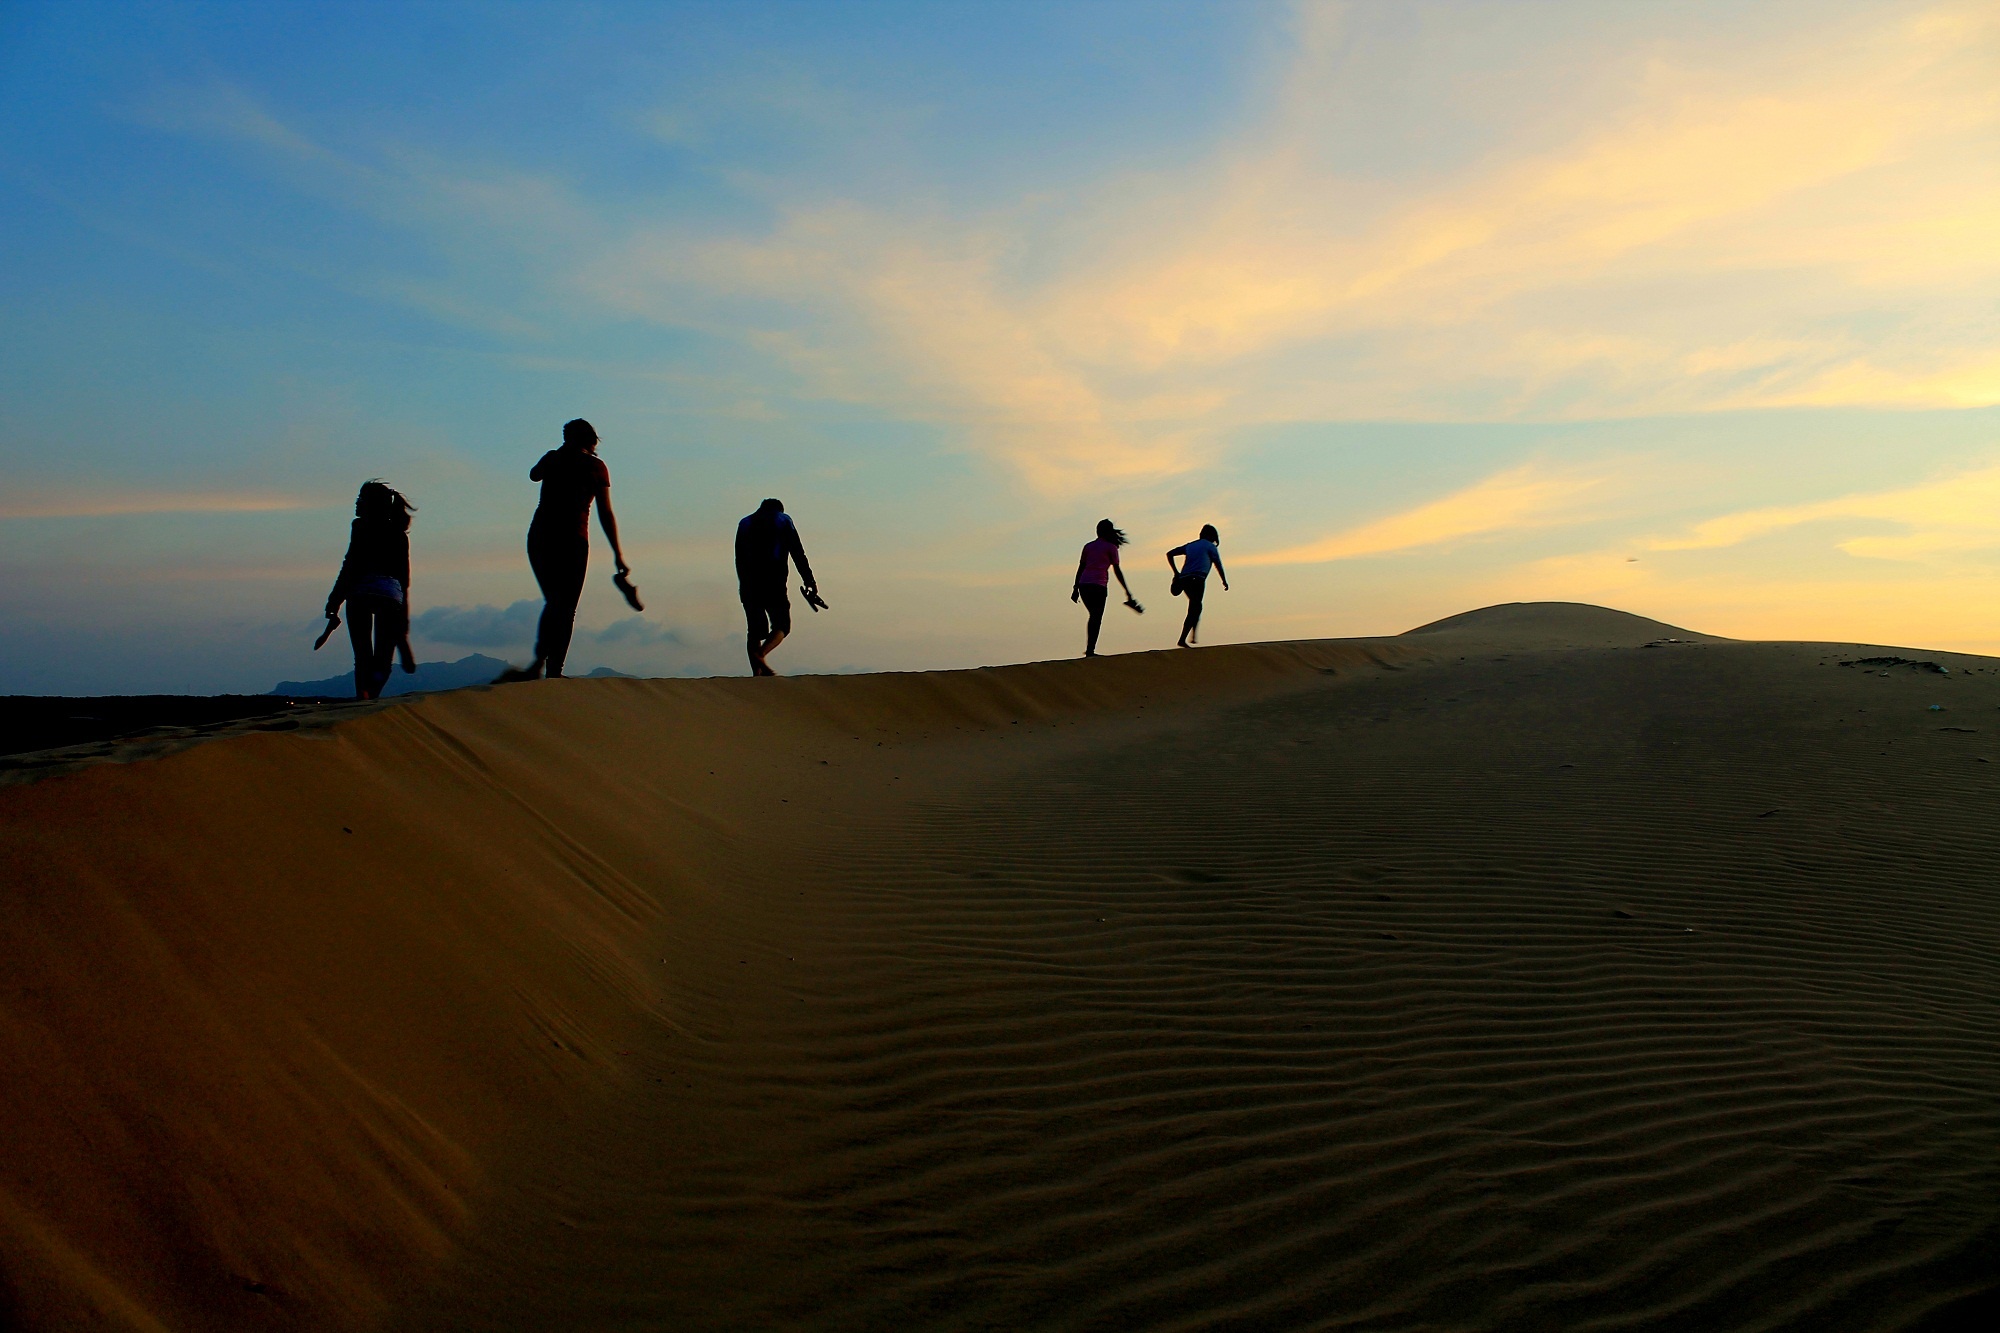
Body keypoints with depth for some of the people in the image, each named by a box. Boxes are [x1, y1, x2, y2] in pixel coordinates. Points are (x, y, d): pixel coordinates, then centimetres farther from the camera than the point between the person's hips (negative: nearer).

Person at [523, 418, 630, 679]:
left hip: (539, 537, 3)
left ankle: (540, 660, 4)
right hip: (572, 540, -3)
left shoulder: (553, 457, 10)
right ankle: (554, 670, -5)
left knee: (553, 601, 18)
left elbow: (533, 475, 35)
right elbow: (605, 514, -2)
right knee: (566, 608, 3)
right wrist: (618, 555, 0)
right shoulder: (596, 466, 2)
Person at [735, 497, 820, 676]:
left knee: (755, 630, 7)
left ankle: (757, 673, -3)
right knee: (781, 626, 4)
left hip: (748, 586, 3)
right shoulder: (783, 520, 11)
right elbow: (798, 554, 3)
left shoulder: (745, 523, 20)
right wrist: (809, 581, 2)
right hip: (773, 584, -3)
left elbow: (739, 559, 17)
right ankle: (760, 654, -23)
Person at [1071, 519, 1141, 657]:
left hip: (1083, 585, 5)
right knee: (1097, 618, -2)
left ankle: (1089, 649, 13)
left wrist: (1075, 588, 18)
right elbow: (1117, 570, 3)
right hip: (1099, 585, -5)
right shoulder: (1111, 547, 5)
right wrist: (1127, 591, 7)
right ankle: (1090, 650, -11)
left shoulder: (1088, 546, 18)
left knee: (1094, 616, 17)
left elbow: (1080, 568, 16)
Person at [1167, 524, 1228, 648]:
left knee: (1196, 607, 20)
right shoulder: (1211, 547, 9)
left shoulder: (1190, 545, 24)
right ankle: (1182, 639, -19)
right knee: (1193, 610, -8)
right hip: (1197, 579, -6)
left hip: (1184, 579, 6)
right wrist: (1225, 582, 21)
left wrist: (1176, 573, 18)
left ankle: (1193, 636, 14)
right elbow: (1218, 565, 8)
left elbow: (1170, 554, 20)